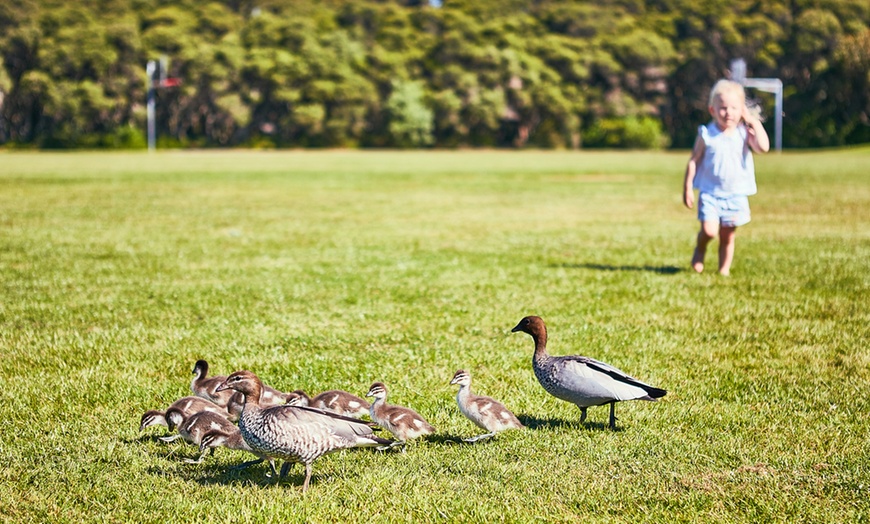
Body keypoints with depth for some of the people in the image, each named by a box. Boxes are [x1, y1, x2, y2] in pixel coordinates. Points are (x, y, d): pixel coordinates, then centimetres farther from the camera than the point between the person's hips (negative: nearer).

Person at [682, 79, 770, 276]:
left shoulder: (744, 133, -4)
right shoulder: (706, 134, -6)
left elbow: (763, 147, -21)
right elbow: (694, 161, -1)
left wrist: (755, 123, -15)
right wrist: (688, 188, -3)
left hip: (736, 195, 2)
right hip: (710, 193, -1)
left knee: (728, 236, 8)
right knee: (709, 230, -15)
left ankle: (724, 269, 24)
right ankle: (700, 250, 17)